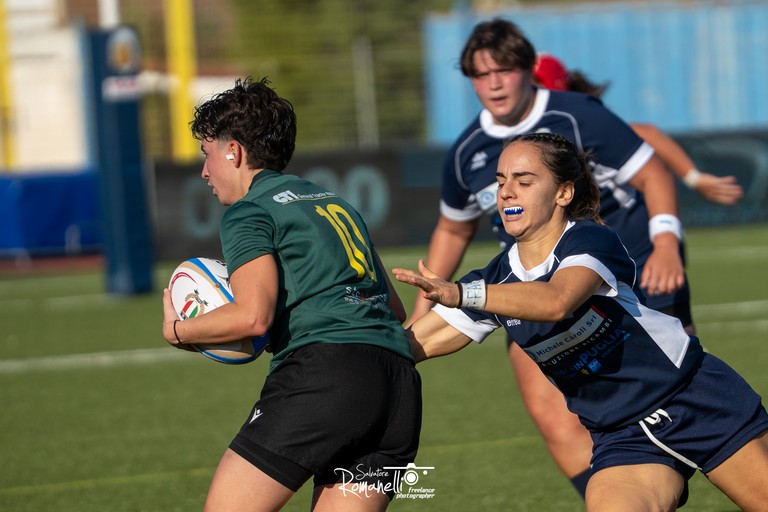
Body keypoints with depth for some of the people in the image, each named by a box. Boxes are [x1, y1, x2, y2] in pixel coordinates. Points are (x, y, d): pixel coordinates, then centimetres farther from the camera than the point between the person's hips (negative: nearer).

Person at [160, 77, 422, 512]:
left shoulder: (249, 212, 5)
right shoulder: (335, 202, 28)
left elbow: (253, 316, -10)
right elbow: (396, 310, 29)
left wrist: (177, 331, 5)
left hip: (323, 370, -8)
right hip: (399, 386, 8)